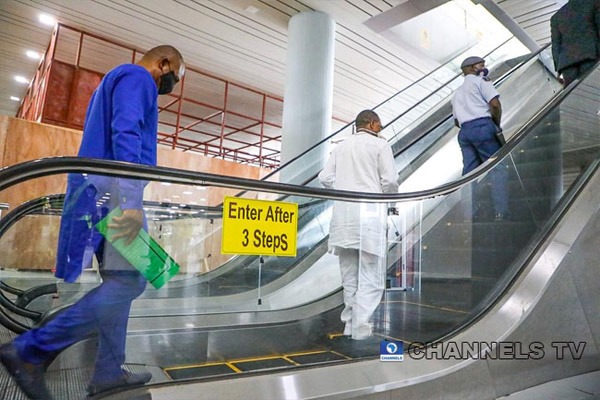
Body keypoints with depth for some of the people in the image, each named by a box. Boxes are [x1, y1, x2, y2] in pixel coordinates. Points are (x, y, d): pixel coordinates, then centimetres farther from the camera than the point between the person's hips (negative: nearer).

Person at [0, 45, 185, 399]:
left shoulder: (119, 79, 30)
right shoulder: (136, 77, -1)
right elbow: (125, 133, -18)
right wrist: (132, 202, -28)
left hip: (102, 190, 11)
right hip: (113, 188, -10)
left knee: (121, 280, 9)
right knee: (129, 280, -13)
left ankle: (109, 371, 14)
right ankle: (31, 351, -10)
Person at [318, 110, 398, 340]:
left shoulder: (342, 146, 18)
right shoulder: (380, 144, 4)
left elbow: (325, 177, 8)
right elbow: (390, 180, -6)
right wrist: (388, 196, 14)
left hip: (343, 212, 5)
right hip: (369, 212, -5)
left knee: (349, 271, 13)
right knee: (371, 274, 1)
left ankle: (350, 321, 17)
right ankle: (360, 325, -4)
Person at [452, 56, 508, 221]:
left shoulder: (458, 92, 29)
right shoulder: (480, 81, 7)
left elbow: (456, 121, 26)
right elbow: (495, 104, -8)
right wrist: (497, 125, 4)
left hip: (464, 131, 7)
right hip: (482, 126, -6)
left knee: (469, 173, 3)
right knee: (498, 169, -4)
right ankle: (501, 211, -9)